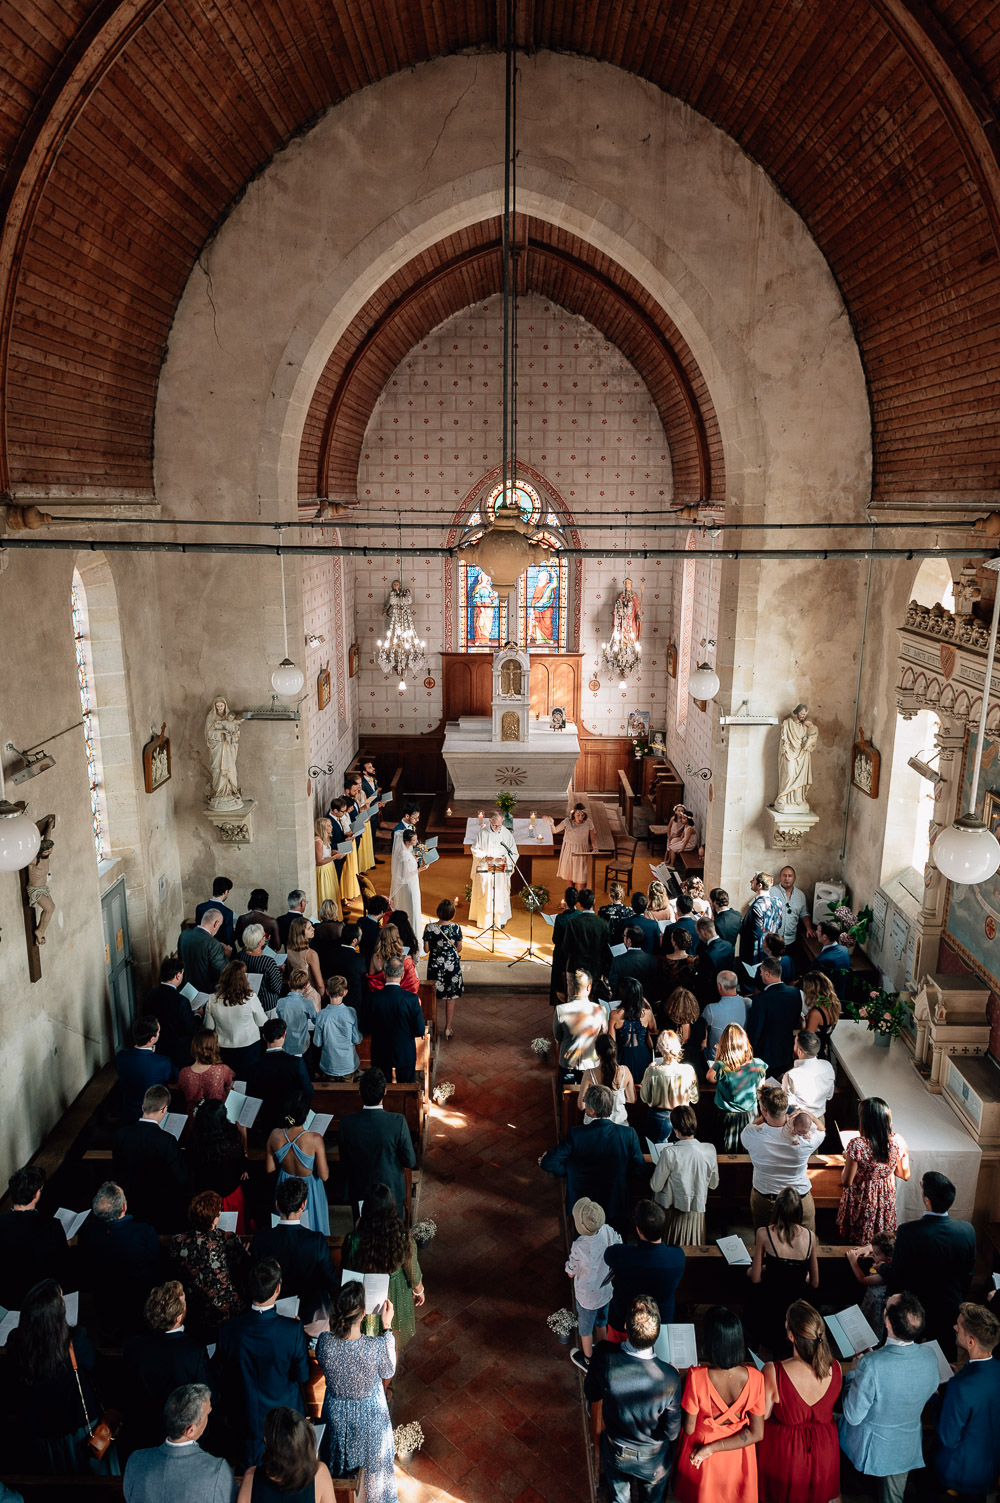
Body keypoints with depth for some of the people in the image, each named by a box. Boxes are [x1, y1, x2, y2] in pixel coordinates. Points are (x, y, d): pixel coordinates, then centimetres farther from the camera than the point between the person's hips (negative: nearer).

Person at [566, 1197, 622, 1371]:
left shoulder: (579, 1248, -39)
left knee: (586, 1329, 25)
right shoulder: (608, 1231, -26)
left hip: (587, 1297, -4)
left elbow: (571, 1273, -22)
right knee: (601, 1323, 31)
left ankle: (587, 1361, 49)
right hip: (605, 1291, 5)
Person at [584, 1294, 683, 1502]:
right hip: (653, 1462, -1)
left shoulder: (604, 1355, -35)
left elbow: (591, 1394, -14)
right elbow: (672, 1432, -21)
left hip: (615, 1454, 1)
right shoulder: (670, 1378, -38)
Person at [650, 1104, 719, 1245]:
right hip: (697, 1212, 3)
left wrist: (657, 1168, 4)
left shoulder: (669, 1153, -25)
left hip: (673, 1212, -3)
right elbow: (714, 1184, 1)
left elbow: (656, 1187, -14)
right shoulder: (710, 1150, -14)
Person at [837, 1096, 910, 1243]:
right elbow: (905, 1175, -2)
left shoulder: (857, 1145, -32)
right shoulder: (897, 1141, -19)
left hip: (862, 1201, -4)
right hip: (886, 1197, 4)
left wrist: (847, 1160, -4)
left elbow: (846, 1182, -21)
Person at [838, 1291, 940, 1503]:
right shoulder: (929, 1358, -22)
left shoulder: (872, 1364, -39)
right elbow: (930, 1392, 2)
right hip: (907, 1449, 3)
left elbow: (853, 1416, -25)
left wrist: (850, 1375, -9)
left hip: (872, 1446, -3)